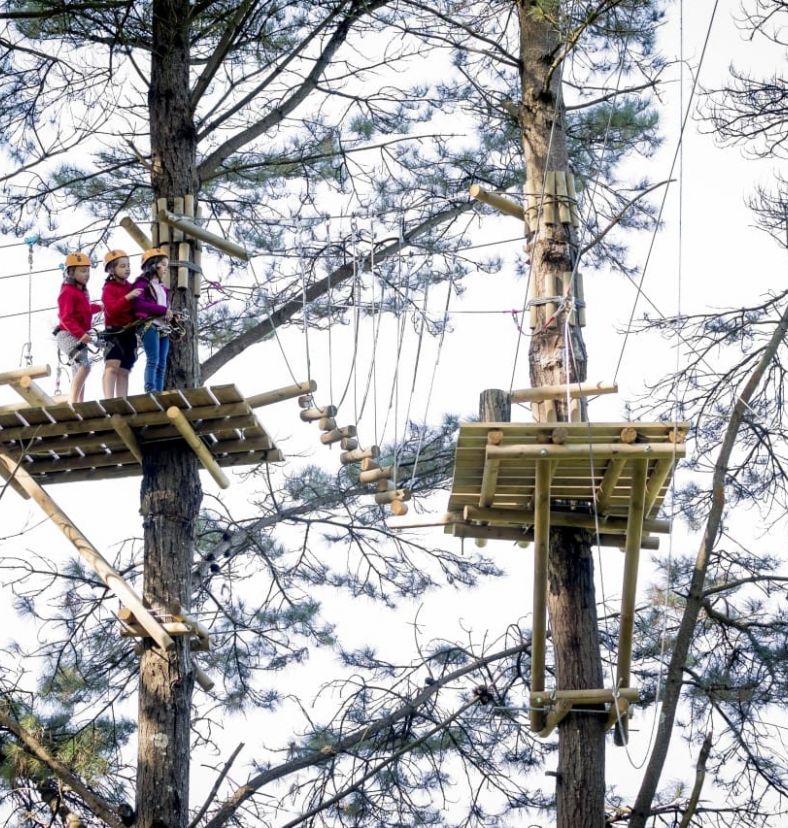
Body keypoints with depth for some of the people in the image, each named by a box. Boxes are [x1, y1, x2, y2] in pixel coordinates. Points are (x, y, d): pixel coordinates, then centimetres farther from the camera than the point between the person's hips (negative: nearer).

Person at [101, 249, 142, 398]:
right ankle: (108, 401, -30)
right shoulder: (109, 289, -3)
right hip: (114, 332, -6)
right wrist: (127, 297, -30)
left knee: (124, 371, 5)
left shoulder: (131, 287, 14)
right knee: (112, 366, -20)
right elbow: (111, 310, -18)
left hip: (130, 333, 6)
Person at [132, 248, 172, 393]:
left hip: (163, 327, 8)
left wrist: (170, 315, -3)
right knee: (153, 360, -16)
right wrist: (163, 310, -16)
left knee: (162, 364, 3)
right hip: (149, 325, -8)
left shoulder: (162, 287, 23)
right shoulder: (142, 283, -1)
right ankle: (150, 392, -20)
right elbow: (139, 304, -16)